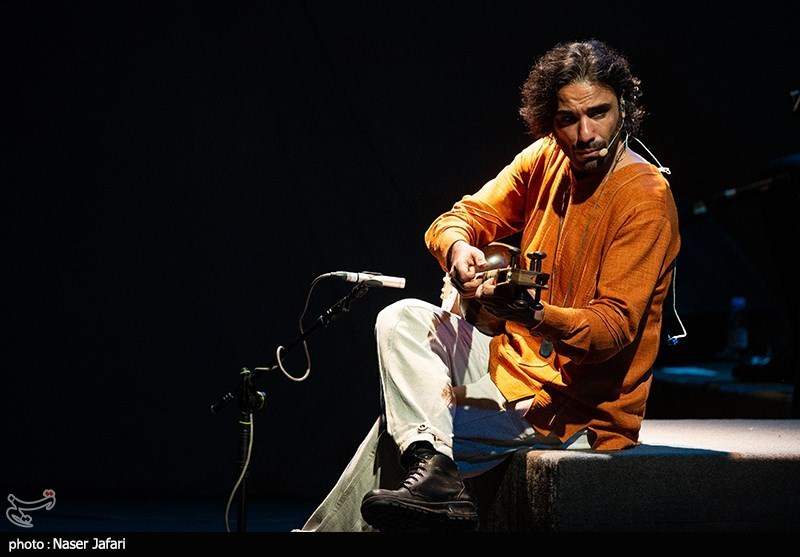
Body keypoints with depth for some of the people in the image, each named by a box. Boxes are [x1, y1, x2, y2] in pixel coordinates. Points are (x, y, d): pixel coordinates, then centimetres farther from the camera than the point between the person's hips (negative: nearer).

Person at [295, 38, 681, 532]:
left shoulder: (646, 198, -19)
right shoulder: (546, 159, 2)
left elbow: (615, 325, -25)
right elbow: (460, 218, 6)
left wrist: (533, 313, -45)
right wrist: (458, 249, -20)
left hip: (568, 409, -8)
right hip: (512, 355, 8)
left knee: (396, 433, -17)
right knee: (401, 321, -9)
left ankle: (326, 528, 2)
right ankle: (432, 468, -26)